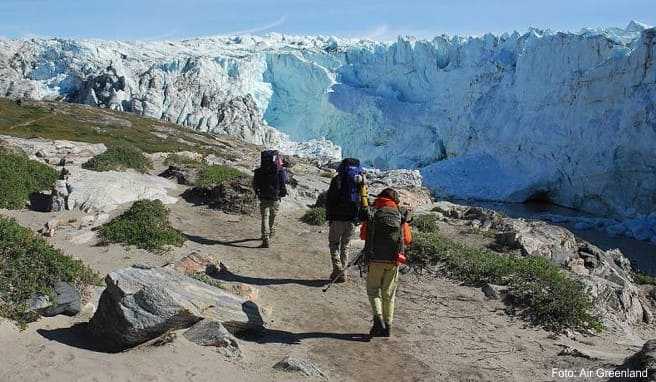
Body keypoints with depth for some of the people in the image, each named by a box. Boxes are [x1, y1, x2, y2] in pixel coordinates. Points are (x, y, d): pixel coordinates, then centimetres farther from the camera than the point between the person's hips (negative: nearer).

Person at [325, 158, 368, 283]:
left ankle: (338, 269, -7)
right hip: (353, 219, 3)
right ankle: (342, 273, 14)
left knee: (334, 243, 10)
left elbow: (329, 200, -4)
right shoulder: (362, 180, 6)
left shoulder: (337, 179, -4)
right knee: (345, 245, 15)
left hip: (338, 217, -3)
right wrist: (359, 218, 12)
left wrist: (329, 217, 3)